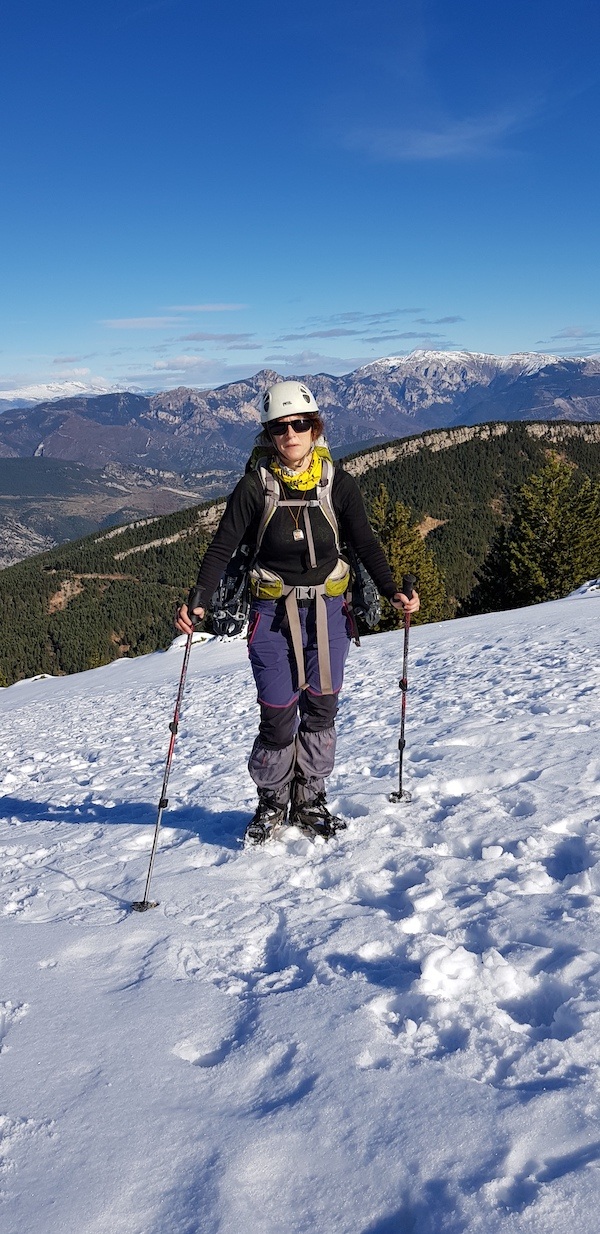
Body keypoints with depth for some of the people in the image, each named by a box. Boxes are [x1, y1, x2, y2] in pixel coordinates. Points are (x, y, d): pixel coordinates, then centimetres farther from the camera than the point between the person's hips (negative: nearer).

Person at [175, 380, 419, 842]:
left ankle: (310, 799, 23)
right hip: (273, 613, -2)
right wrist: (197, 602, -20)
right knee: (278, 715, -3)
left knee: (321, 709, 6)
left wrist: (393, 592, -12)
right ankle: (272, 801, 20)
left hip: (327, 610, 2)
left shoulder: (338, 483, -2)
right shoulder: (256, 485, -6)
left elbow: (366, 544, 2)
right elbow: (222, 548, -7)